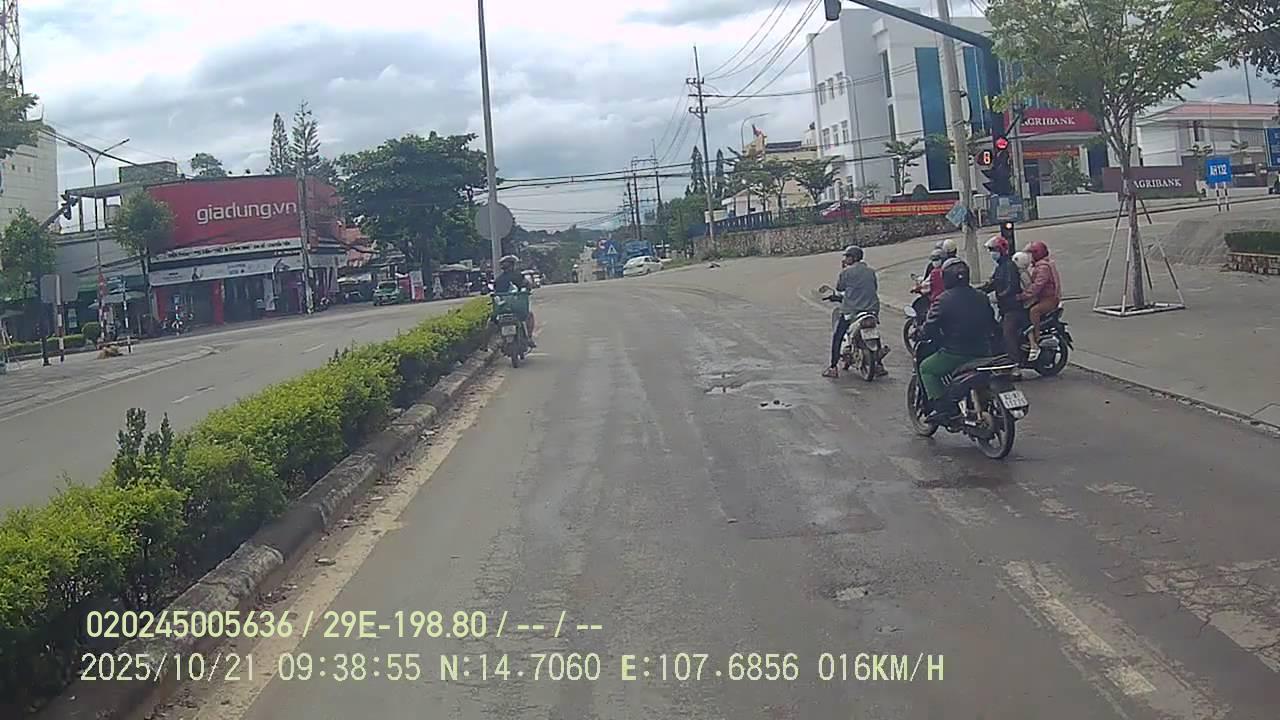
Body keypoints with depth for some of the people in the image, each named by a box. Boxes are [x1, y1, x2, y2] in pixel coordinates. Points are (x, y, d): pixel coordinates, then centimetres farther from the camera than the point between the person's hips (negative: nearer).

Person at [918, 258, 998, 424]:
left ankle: (943, 406, -3)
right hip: (982, 353, 6)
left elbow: (931, 328, -14)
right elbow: (992, 325, 16)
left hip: (955, 353, -6)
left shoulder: (944, 300, -11)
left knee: (926, 369, 11)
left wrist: (919, 332, 7)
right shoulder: (981, 297, 8)